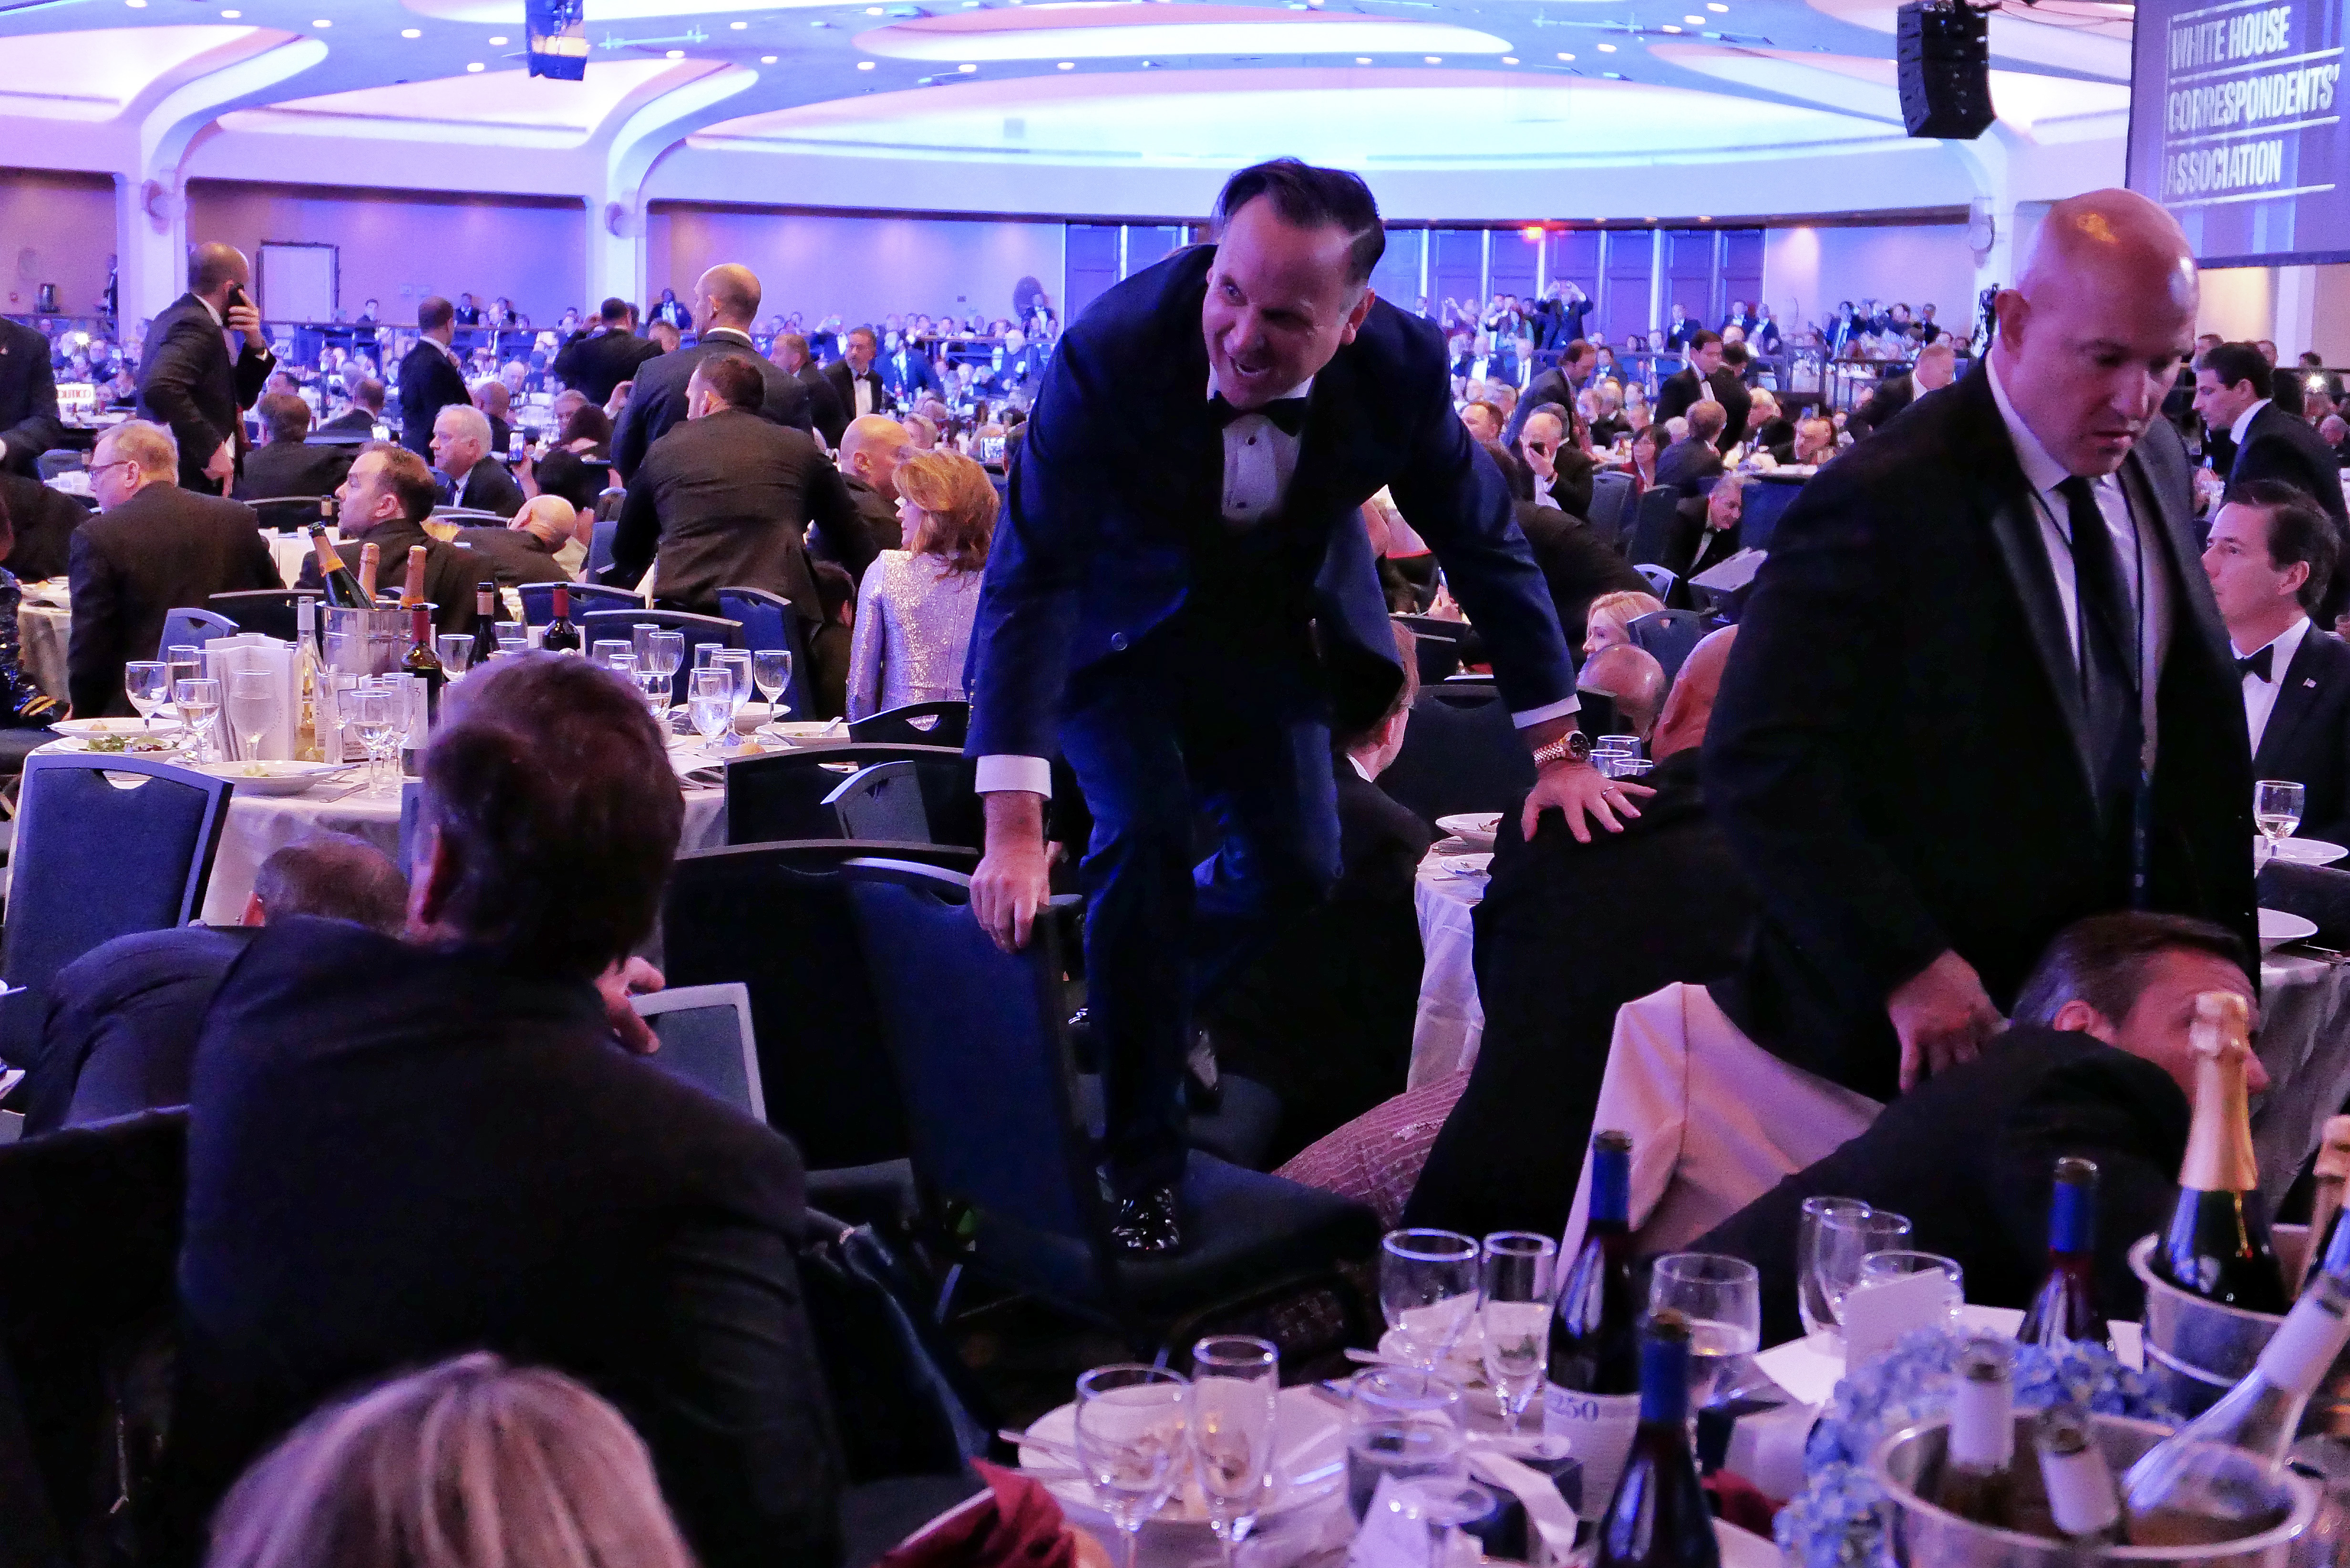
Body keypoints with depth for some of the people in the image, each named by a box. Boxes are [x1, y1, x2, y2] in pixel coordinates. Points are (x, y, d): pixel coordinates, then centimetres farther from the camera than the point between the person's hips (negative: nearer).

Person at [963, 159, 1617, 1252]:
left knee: (1299, 867, 2)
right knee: (1144, 833, -21)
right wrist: (1012, 829, -44)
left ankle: (1149, 1005, 36)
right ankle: (1141, 1165, -4)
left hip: (1276, 625, 4)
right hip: (1122, 624, -3)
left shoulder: (1402, 365, -25)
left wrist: (1559, 751, -9)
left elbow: (1485, 544, -10)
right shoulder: (1109, 353, -35)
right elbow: (1031, 577, -37)